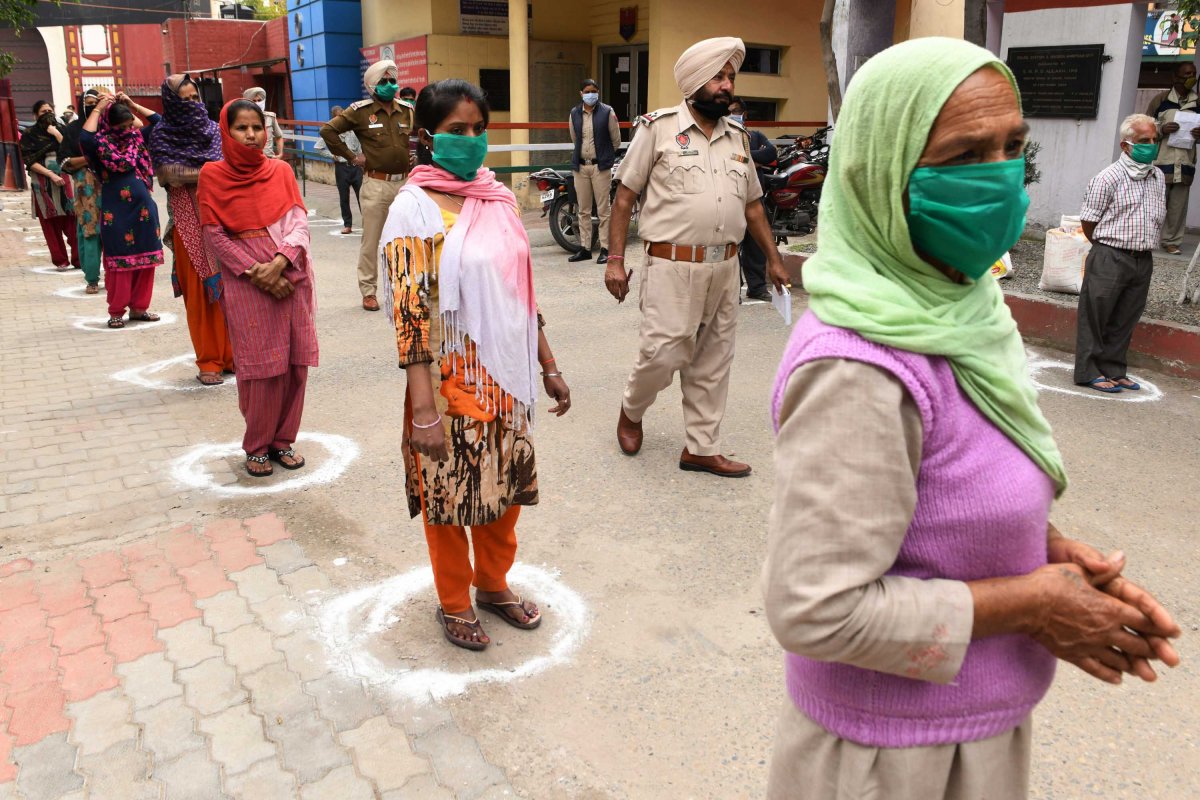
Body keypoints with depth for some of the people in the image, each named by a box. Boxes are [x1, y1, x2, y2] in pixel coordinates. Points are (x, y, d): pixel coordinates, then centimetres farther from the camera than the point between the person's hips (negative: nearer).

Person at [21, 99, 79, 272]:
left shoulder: (61, 128, 9)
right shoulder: (29, 134, 1)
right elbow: (29, 161, -6)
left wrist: (56, 134, -10)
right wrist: (51, 175, -15)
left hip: (63, 177, 2)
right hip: (42, 181, -2)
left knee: (72, 218, -6)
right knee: (50, 222, -1)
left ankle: (78, 257, -3)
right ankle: (60, 260, 4)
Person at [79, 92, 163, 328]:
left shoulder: (137, 138, 9)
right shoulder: (102, 144, -5)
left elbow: (158, 121, 14)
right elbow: (84, 138, -26)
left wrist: (131, 104, 5)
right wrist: (97, 109, -16)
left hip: (144, 209, 5)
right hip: (117, 212, -5)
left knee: (145, 259, 8)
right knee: (119, 261, 1)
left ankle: (138, 307, 18)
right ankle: (116, 311, 9)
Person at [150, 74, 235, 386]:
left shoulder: (213, 129, 13)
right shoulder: (162, 135, 2)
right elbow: (168, 174, -11)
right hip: (189, 222, -3)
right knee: (200, 290, -2)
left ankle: (230, 354, 10)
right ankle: (208, 362, 4)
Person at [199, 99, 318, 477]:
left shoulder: (281, 170, 7)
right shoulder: (213, 175, 0)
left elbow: (299, 222, 1)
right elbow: (214, 235, -3)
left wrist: (279, 262, -16)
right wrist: (254, 272, -13)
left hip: (291, 276, 3)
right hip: (246, 281, -3)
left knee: (295, 361, 4)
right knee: (262, 366, -2)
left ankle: (284, 439, 20)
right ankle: (257, 446, 16)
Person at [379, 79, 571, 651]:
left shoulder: (499, 198, 6)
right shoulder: (415, 208, -12)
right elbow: (409, 312, -17)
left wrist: (548, 366, 13)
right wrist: (423, 408, -21)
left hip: (506, 376, 6)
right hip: (452, 381, -6)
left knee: (506, 484, 17)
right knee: (449, 494, 10)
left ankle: (493, 584, 40)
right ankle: (453, 602, 32)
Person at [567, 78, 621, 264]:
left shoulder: (607, 112, -3)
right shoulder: (574, 113, 9)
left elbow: (616, 140, 3)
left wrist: (605, 157, 11)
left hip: (600, 166, -4)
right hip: (580, 166, 4)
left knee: (603, 210, -3)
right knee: (584, 211, 8)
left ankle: (605, 249, 1)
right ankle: (585, 248, 15)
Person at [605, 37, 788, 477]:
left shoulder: (737, 136, 14)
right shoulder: (658, 127, -2)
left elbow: (752, 205, 20)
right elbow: (625, 195, -2)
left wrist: (773, 258, 18)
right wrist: (615, 259, -8)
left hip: (724, 268, 6)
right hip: (672, 267, -5)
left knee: (712, 364, 9)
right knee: (662, 355, -6)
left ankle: (702, 449, 20)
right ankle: (630, 412, 26)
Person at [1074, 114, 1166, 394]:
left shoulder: (1158, 177, 11)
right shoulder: (1109, 178, -11)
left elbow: (1159, 218, 22)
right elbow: (1089, 221, -7)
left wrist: (1144, 245, 14)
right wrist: (1106, 248, 4)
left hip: (1143, 260, 6)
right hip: (1110, 258, -6)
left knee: (1125, 319, 11)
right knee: (1095, 316, 1)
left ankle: (1114, 370, 21)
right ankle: (1089, 371, 9)